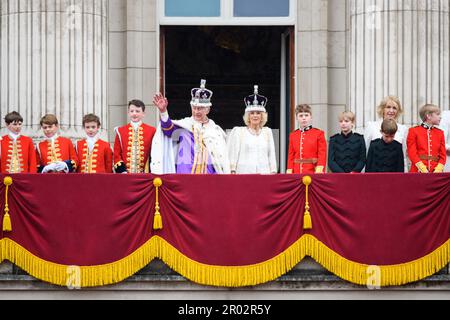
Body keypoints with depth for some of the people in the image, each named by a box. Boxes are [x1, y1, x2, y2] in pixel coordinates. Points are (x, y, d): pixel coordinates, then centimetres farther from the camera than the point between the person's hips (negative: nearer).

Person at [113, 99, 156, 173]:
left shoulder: (151, 131, 5)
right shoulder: (120, 131, 7)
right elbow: (116, 155, 6)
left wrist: (148, 172, -6)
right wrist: (122, 171, -7)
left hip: (145, 175, 0)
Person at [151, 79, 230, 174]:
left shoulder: (216, 130, 13)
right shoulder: (183, 125, 8)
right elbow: (169, 128, -13)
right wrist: (163, 111, -31)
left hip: (209, 174, 2)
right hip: (185, 173, -1)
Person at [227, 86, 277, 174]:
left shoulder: (267, 132, 15)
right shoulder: (238, 131, 8)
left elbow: (271, 154, 14)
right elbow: (233, 155, 5)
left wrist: (273, 172, 5)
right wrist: (233, 172, -4)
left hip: (264, 173, 2)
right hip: (244, 173, -2)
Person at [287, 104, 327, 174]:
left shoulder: (319, 134, 1)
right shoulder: (293, 135, 10)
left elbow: (322, 156, -3)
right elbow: (291, 157, 11)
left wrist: (318, 172, -14)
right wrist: (289, 173, 2)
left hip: (313, 173, -3)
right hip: (296, 173, 3)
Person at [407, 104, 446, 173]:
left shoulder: (440, 133, 14)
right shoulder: (414, 131, 3)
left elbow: (443, 155, 10)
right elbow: (412, 153, -4)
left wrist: (438, 170, -8)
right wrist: (424, 170, -14)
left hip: (435, 173, 3)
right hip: (419, 172, -3)